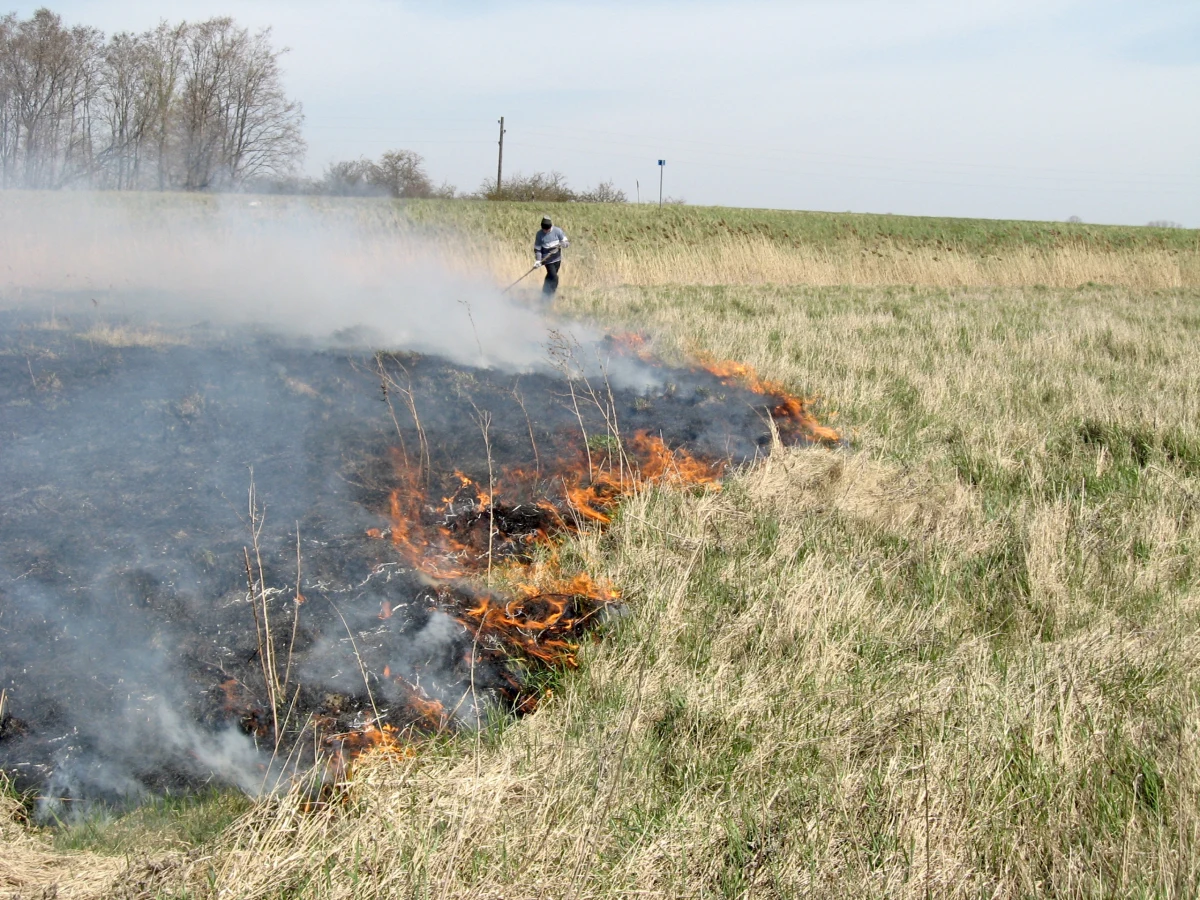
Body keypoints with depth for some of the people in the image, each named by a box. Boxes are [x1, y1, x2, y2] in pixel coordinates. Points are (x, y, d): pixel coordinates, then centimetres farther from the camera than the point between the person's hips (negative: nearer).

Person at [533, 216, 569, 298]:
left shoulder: (557, 231, -8)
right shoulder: (540, 235, -12)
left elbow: (567, 242, -6)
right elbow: (537, 249, -6)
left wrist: (563, 244, -29)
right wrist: (538, 261, -16)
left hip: (557, 258, 4)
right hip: (548, 259, -4)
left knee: (550, 277, 18)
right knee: (554, 278, -15)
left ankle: (545, 295, 36)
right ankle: (548, 297, -3)